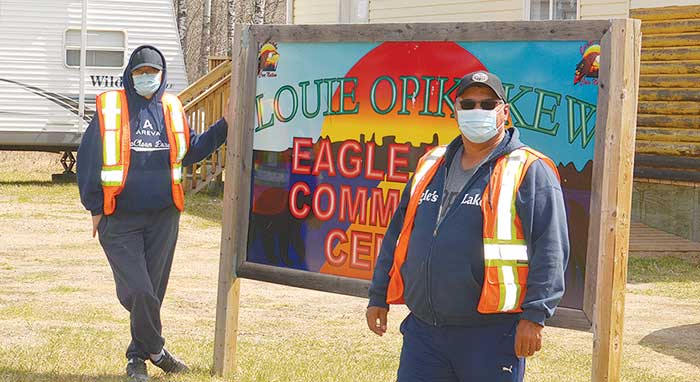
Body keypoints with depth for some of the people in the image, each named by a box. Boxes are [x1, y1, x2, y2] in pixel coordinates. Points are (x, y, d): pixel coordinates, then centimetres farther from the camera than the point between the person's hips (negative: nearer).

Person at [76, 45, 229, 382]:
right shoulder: (110, 108, -3)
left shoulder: (171, 109, 8)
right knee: (136, 290, -11)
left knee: (152, 290, 8)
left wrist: (224, 125, 7)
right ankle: (155, 350, 10)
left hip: (164, 217, 4)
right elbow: (88, 158, 0)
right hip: (120, 219, -4)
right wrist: (96, 208, -1)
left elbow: (191, 150, 18)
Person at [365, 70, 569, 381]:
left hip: (491, 334, -5)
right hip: (423, 329, 6)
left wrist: (534, 315, -17)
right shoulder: (431, 165, 15)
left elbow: (550, 248, -11)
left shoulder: (529, 170, -5)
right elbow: (399, 233, 21)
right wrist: (379, 296, 18)